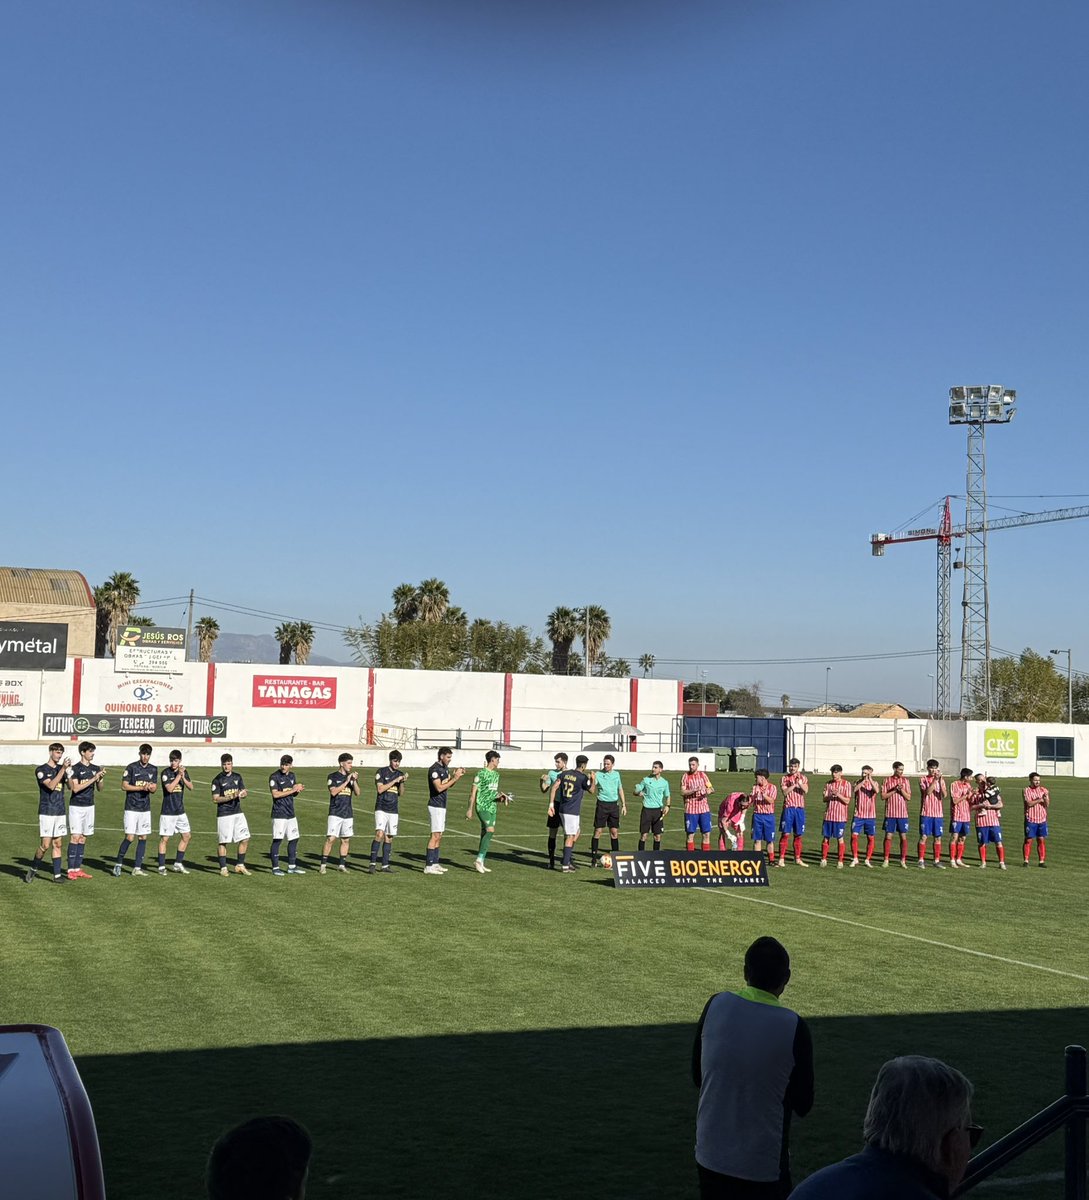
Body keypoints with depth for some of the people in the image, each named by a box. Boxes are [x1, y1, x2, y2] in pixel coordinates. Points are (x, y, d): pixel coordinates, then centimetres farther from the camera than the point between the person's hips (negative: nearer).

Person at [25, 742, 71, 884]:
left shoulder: (61, 769, 12)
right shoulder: (41, 770, -5)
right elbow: (51, 785, -20)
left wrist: (69, 770, -14)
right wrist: (63, 769, -25)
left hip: (60, 812, 5)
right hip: (46, 813, -5)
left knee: (57, 844, 5)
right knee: (45, 845, -7)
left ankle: (57, 875, 7)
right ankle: (33, 869, 13)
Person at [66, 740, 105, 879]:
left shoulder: (95, 768, 9)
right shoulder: (75, 768, -8)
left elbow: (99, 789, 11)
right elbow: (75, 788, -17)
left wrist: (100, 779, -9)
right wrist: (93, 779, -20)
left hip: (89, 806, 6)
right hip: (76, 806, -6)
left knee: (83, 838, 7)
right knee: (75, 837, -9)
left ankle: (78, 868, 11)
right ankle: (71, 869, -6)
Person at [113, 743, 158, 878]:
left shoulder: (153, 769, 9)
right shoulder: (131, 767, -5)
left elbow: (154, 789, 13)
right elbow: (124, 786, -8)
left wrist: (151, 788, -11)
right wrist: (142, 787, -15)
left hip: (146, 809, 5)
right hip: (132, 808, -5)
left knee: (143, 837, 4)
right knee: (129, 837, -9)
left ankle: (137, 867, 10)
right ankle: (118, 864, 7)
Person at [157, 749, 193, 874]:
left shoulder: (184, 771, 7)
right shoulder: (165, 772, -10)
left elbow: (191, 787, -1)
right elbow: (169, 788, -21)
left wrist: (183, 777, -15)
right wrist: (178, 775, -21)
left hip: (180, 811, 6)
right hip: (167, 811, -6)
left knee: (186, 836, 9)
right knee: (164, 838, -3)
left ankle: (178, 864, 20)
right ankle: (161, 866, 4)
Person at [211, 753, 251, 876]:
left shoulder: (237, 777, 10)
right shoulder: (217, 780, -5)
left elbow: (243, 793, 12)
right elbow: (215, 798, -9)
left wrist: (242, 794, -12)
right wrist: (229, 797, -22)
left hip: (238, 813, 5)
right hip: (224, 814, -5)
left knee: (245, 839, 3)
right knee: (224, 842, -1)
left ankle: (239, 866, 15)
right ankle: (223, 868, 9)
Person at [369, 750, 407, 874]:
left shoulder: (400, 774, 12)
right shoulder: (381, 772, -2)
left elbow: (401, 793, 11)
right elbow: (380, 789, -12)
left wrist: (402, 782, -7)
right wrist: (394, 781, -15)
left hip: (393, 811, 5)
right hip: (381, 809, -5)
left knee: (389, 838, 7)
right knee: (379, 834, -19)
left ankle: (385, 865, 13)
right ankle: (372, 863, -16)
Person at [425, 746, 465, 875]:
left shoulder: (445, 768, 12)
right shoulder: (434, 769, -17)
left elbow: (449, 785, 17)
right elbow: (439, 788, -23)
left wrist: (457, 776, -1)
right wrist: (455, 778, -20)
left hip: (442, 806, 10)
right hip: (435, 806, -10)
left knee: (439, 835, 11)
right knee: (435, 835, -11)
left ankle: (435, 863, 17)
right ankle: (429, 867, -11)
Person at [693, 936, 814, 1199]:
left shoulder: (716, 1005, -8)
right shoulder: (794, 1027, -16)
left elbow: (697, 1075, 5)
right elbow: (802, 1105, -5)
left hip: (711, 1156, 3)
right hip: (763, 1167, -3)